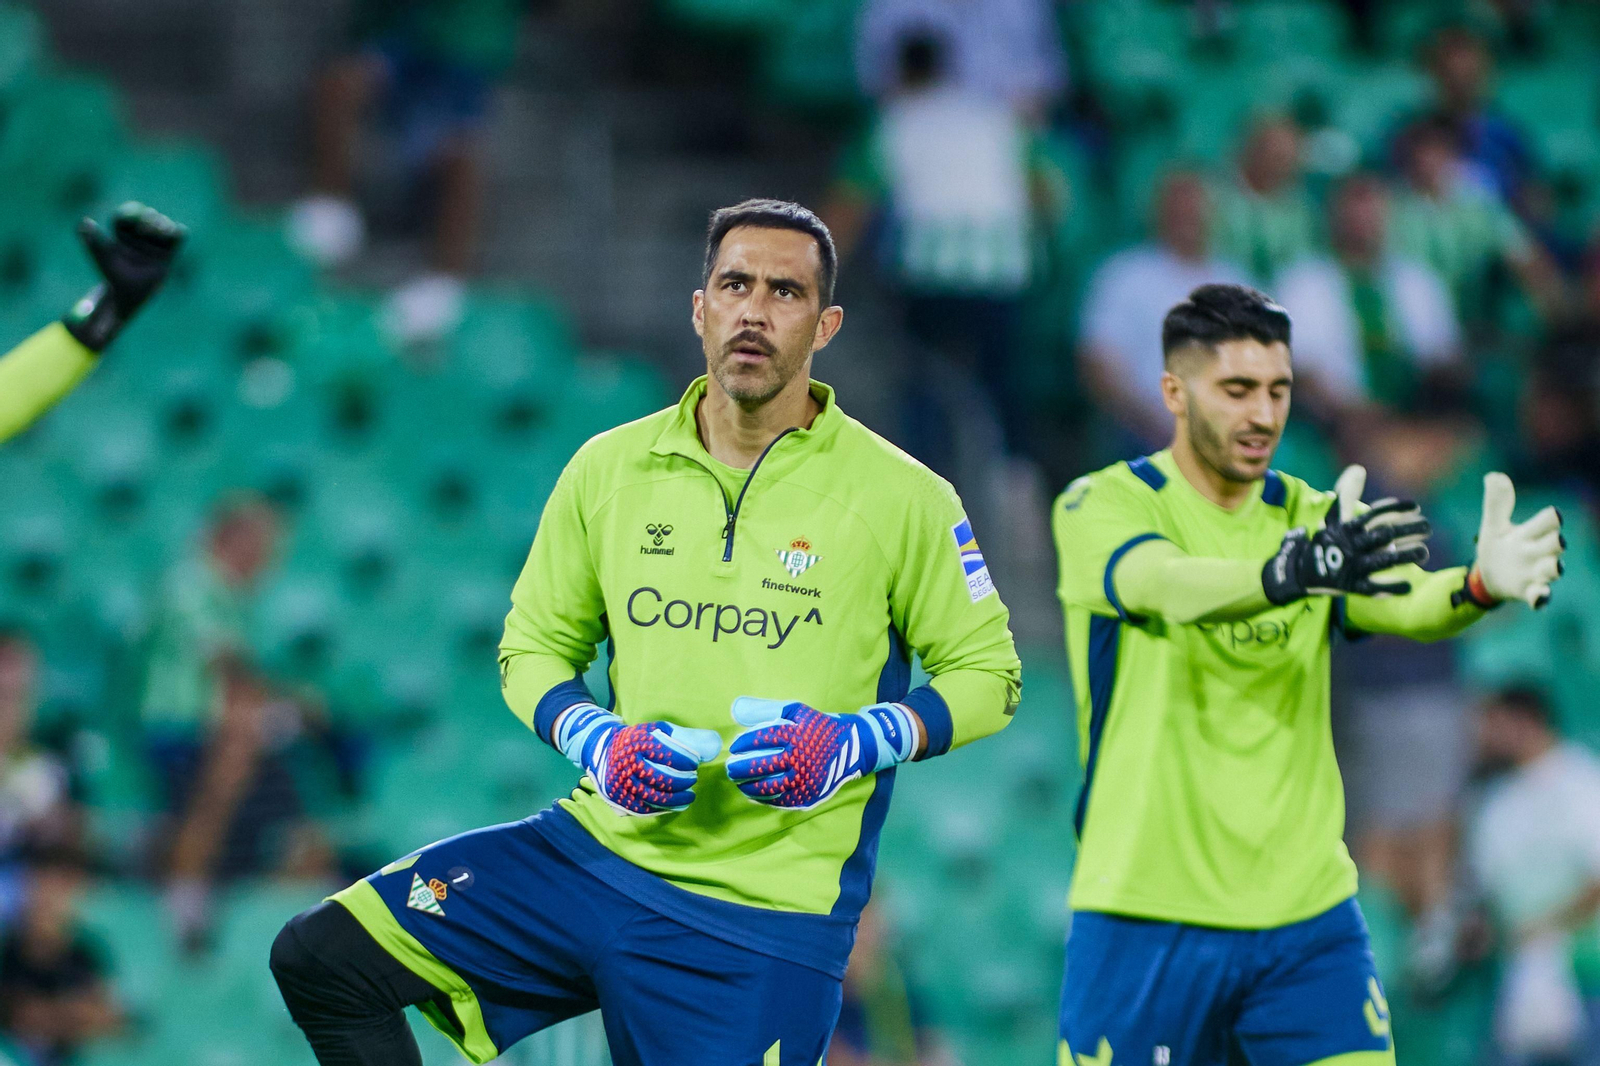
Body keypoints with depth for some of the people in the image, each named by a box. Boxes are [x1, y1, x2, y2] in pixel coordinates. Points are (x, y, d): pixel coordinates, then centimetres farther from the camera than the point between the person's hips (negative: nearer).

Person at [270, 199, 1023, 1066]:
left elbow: (988, 674, 1)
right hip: (599, 853, 4)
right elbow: (534, 645, 14)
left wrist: (857, 743, -16)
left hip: (763, 920, -4)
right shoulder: (609, 469, 5)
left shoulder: (899, 497, -4)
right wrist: (595, 742, -7)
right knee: (320, 957, -6)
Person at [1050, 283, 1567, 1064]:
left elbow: (1403, 604, -12)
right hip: (1145, 918, -3)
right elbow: (1164, 583, -27)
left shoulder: (1310, 517, 8)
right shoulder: (1102, 505, -4)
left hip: (1309, 916, 3)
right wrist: (1286, 573, -48)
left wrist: (1480, 585, -36)